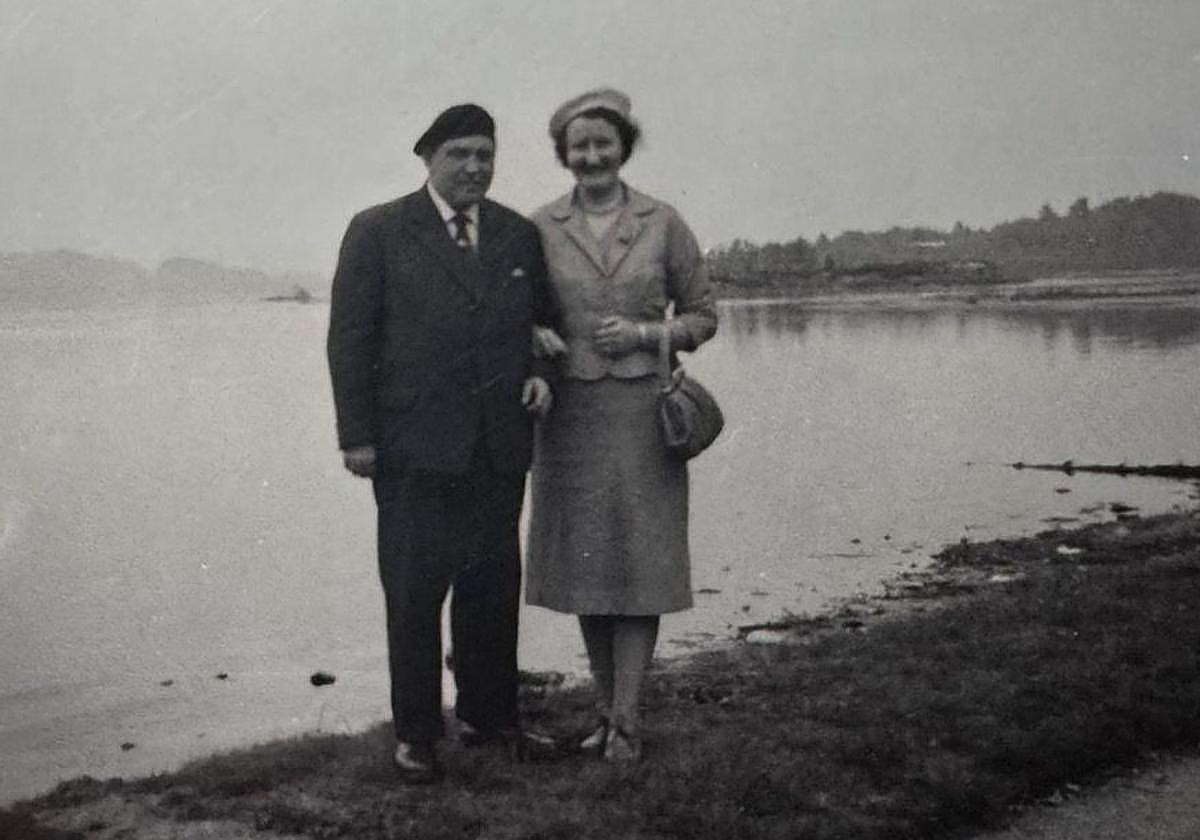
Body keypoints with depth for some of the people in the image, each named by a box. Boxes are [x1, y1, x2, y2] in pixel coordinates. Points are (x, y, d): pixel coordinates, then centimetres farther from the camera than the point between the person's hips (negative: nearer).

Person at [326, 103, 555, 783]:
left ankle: (490, 713, 26)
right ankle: (416, 734, 12)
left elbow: (542, 323, 21)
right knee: (415, 593, 2)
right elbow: (350, 338, -3)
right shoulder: (378, 232, -1)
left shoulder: (521, 236, 11)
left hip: (500, 446, 4)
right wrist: (357, 434, -8)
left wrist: (543, 376, 0)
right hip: (414, 447, -4)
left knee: (494, 587, 12)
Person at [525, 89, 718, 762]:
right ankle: (607, 708, 18)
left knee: (639, 562, -2)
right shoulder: (541, 229, 3)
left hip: (642, 411, -1)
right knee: (583, 564, 6)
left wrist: (644, 333, -11)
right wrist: (534, 335, -8)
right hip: (569, 414, 2)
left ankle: (627, 718, 3)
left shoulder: (663, 224, 0)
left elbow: (704, 316, 6)